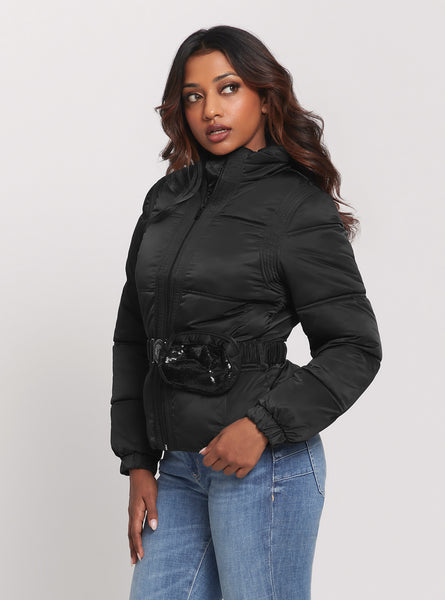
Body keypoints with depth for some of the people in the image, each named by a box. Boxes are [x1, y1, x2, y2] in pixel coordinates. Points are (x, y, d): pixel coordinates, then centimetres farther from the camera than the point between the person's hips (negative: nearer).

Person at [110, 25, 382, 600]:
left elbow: (354, 347, -6)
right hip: (179, 467, 6)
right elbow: (133, 338, 14)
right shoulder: (165, 199, 11)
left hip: (265, 466, -5)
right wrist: (138, 463, 9)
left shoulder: (298, 204, -5)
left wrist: (262, 423, -16)